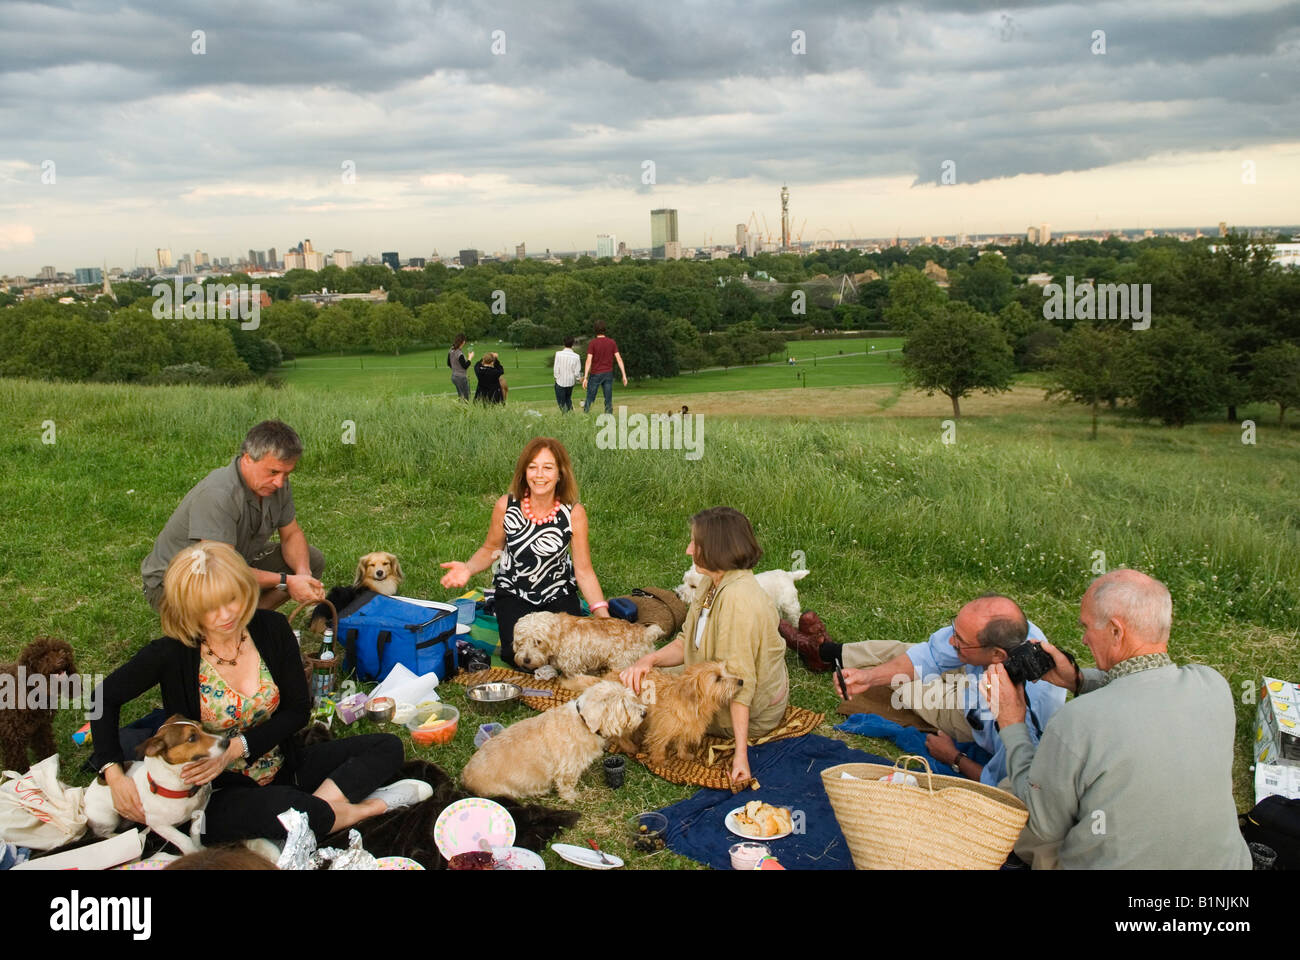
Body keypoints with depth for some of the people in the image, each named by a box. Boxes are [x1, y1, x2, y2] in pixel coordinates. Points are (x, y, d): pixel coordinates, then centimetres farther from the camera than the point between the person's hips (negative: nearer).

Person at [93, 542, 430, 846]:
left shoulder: (272, 628, -7)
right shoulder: (172, 654, -15)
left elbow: (298, 710, -3)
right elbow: (106, 698, -2)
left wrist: (235, 748, -17)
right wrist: (114, 774, -13)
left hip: (281, 769, 4)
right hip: (219, 790, -4)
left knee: (386, 747, -7)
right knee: (272, 808, -39)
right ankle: (372, 806, -14)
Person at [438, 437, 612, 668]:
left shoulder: (574, 513, -16)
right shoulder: (506, 506, -14)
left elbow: (584, 571, -11)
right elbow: (490, 549, 2)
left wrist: (602, 614, -21)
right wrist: (468, 568, -19)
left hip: (559, 595, 0)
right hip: (514, 594, 0)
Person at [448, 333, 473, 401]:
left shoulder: (451, 351, 2)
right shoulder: (460, 353, -24)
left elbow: (448, 364, 13)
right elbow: (465, 366, -19)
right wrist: (470, 358, -9)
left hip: (454, 376, 9)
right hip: (461, 377, -9)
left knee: (460, 397, 19)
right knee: (465, 398, 1)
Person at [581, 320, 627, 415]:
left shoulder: (592, 343, -8)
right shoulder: (612, 342, 2)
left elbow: (589, 361, -14)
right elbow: (619, 359, -3)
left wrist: (585, 378, -15)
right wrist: (624, 375, -1)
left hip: (595, 375, -2)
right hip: (608, 374, 2)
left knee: (589, 399, 7)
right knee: (608, 401, 3)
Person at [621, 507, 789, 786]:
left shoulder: (737, 599, -31)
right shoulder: (715, 589, 2)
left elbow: (739, 682, -33)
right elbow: (687, 643, 5)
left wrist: (741, 753, -33)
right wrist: (649, 660, -15)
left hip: (750, 716, -9)